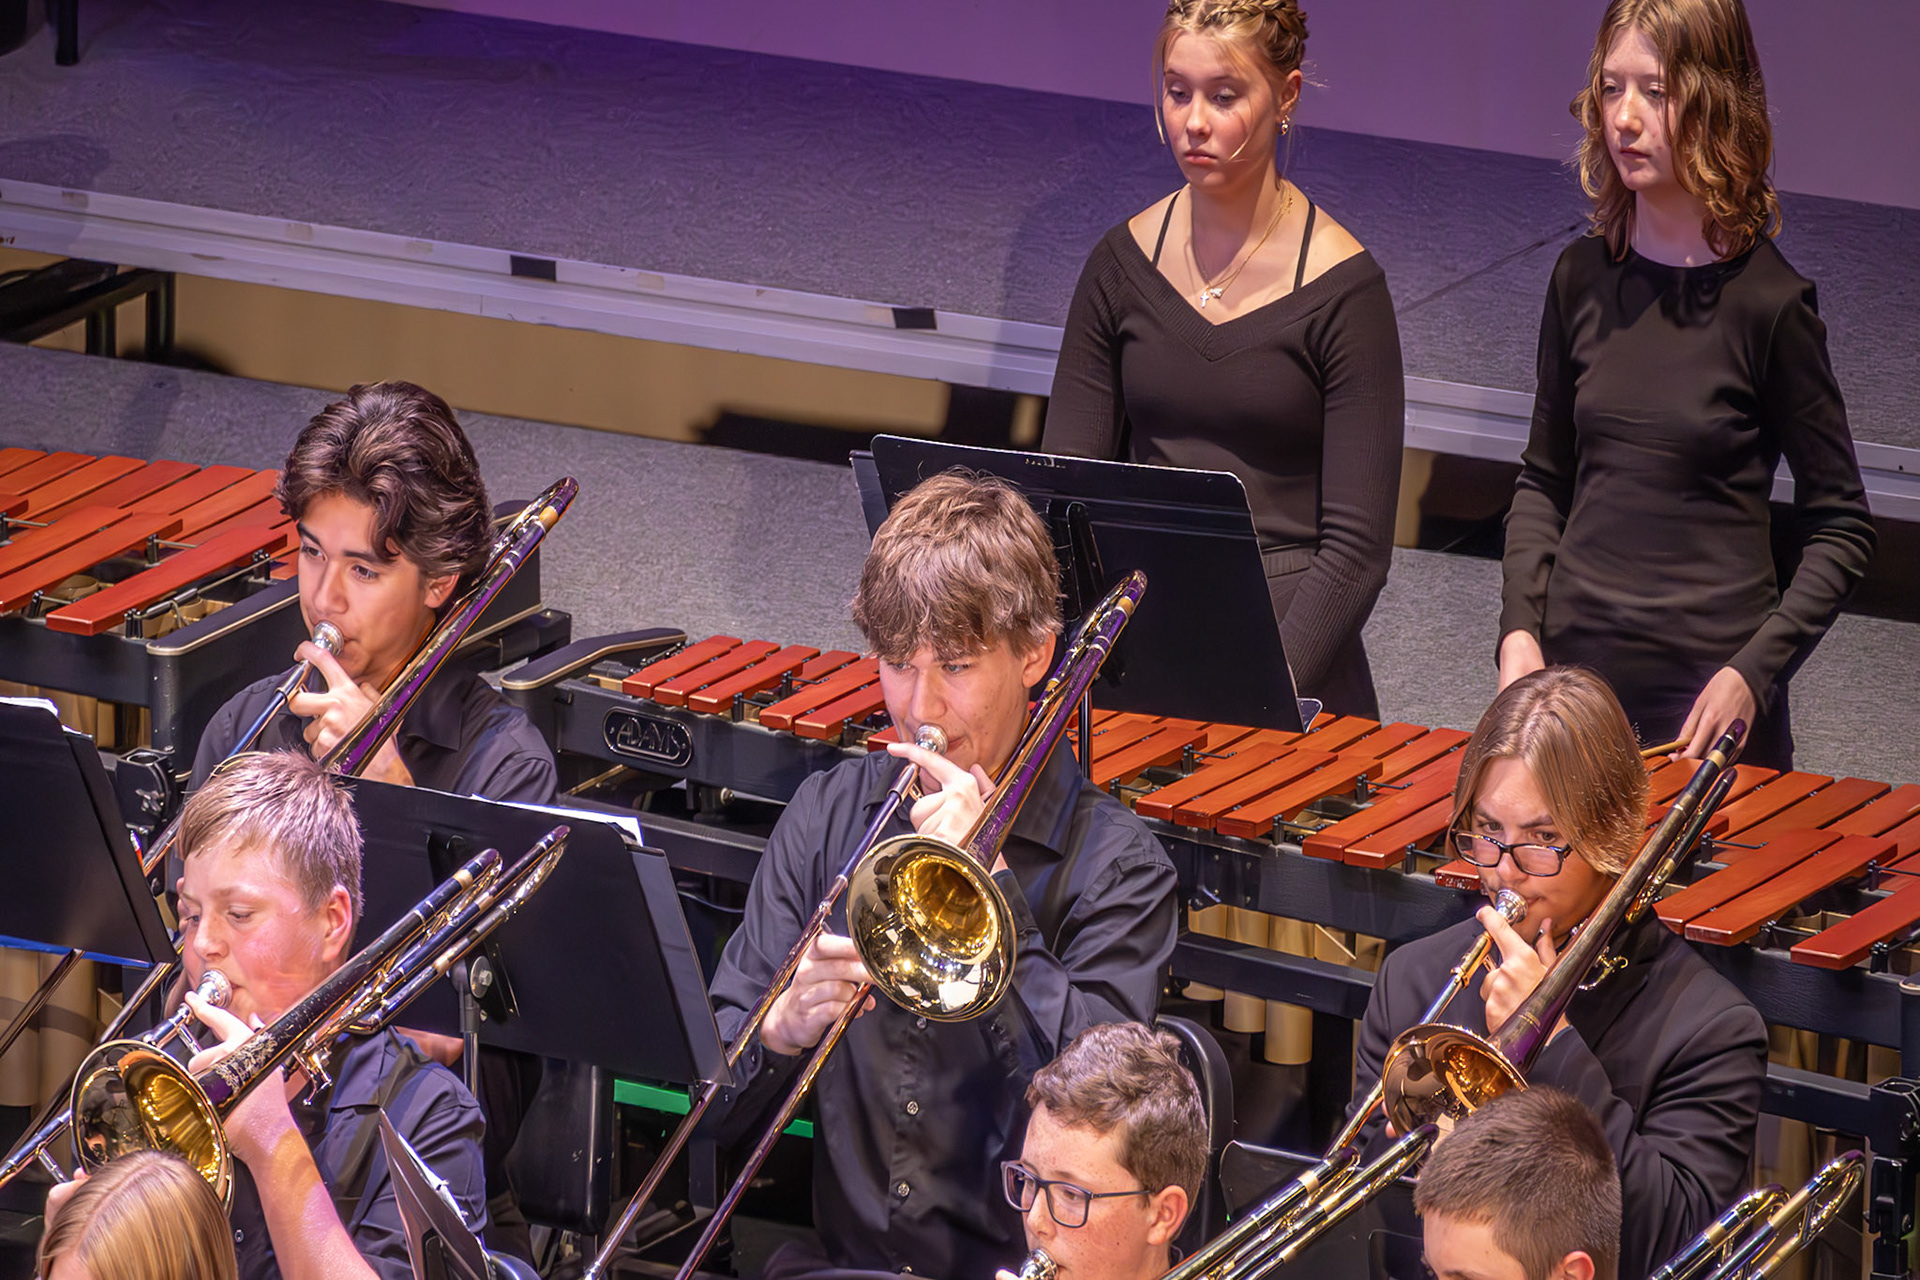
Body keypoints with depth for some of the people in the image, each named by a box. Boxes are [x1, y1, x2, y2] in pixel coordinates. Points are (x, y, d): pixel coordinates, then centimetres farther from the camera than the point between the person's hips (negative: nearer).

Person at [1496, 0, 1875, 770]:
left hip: (1709, 686, -4)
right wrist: (1519, 631, -1)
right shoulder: (1583, 279, 3)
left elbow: (1840, 527, -5)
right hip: (1573, 665, 4)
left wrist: (1752, 673, -14)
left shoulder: (1768, 302, -11)